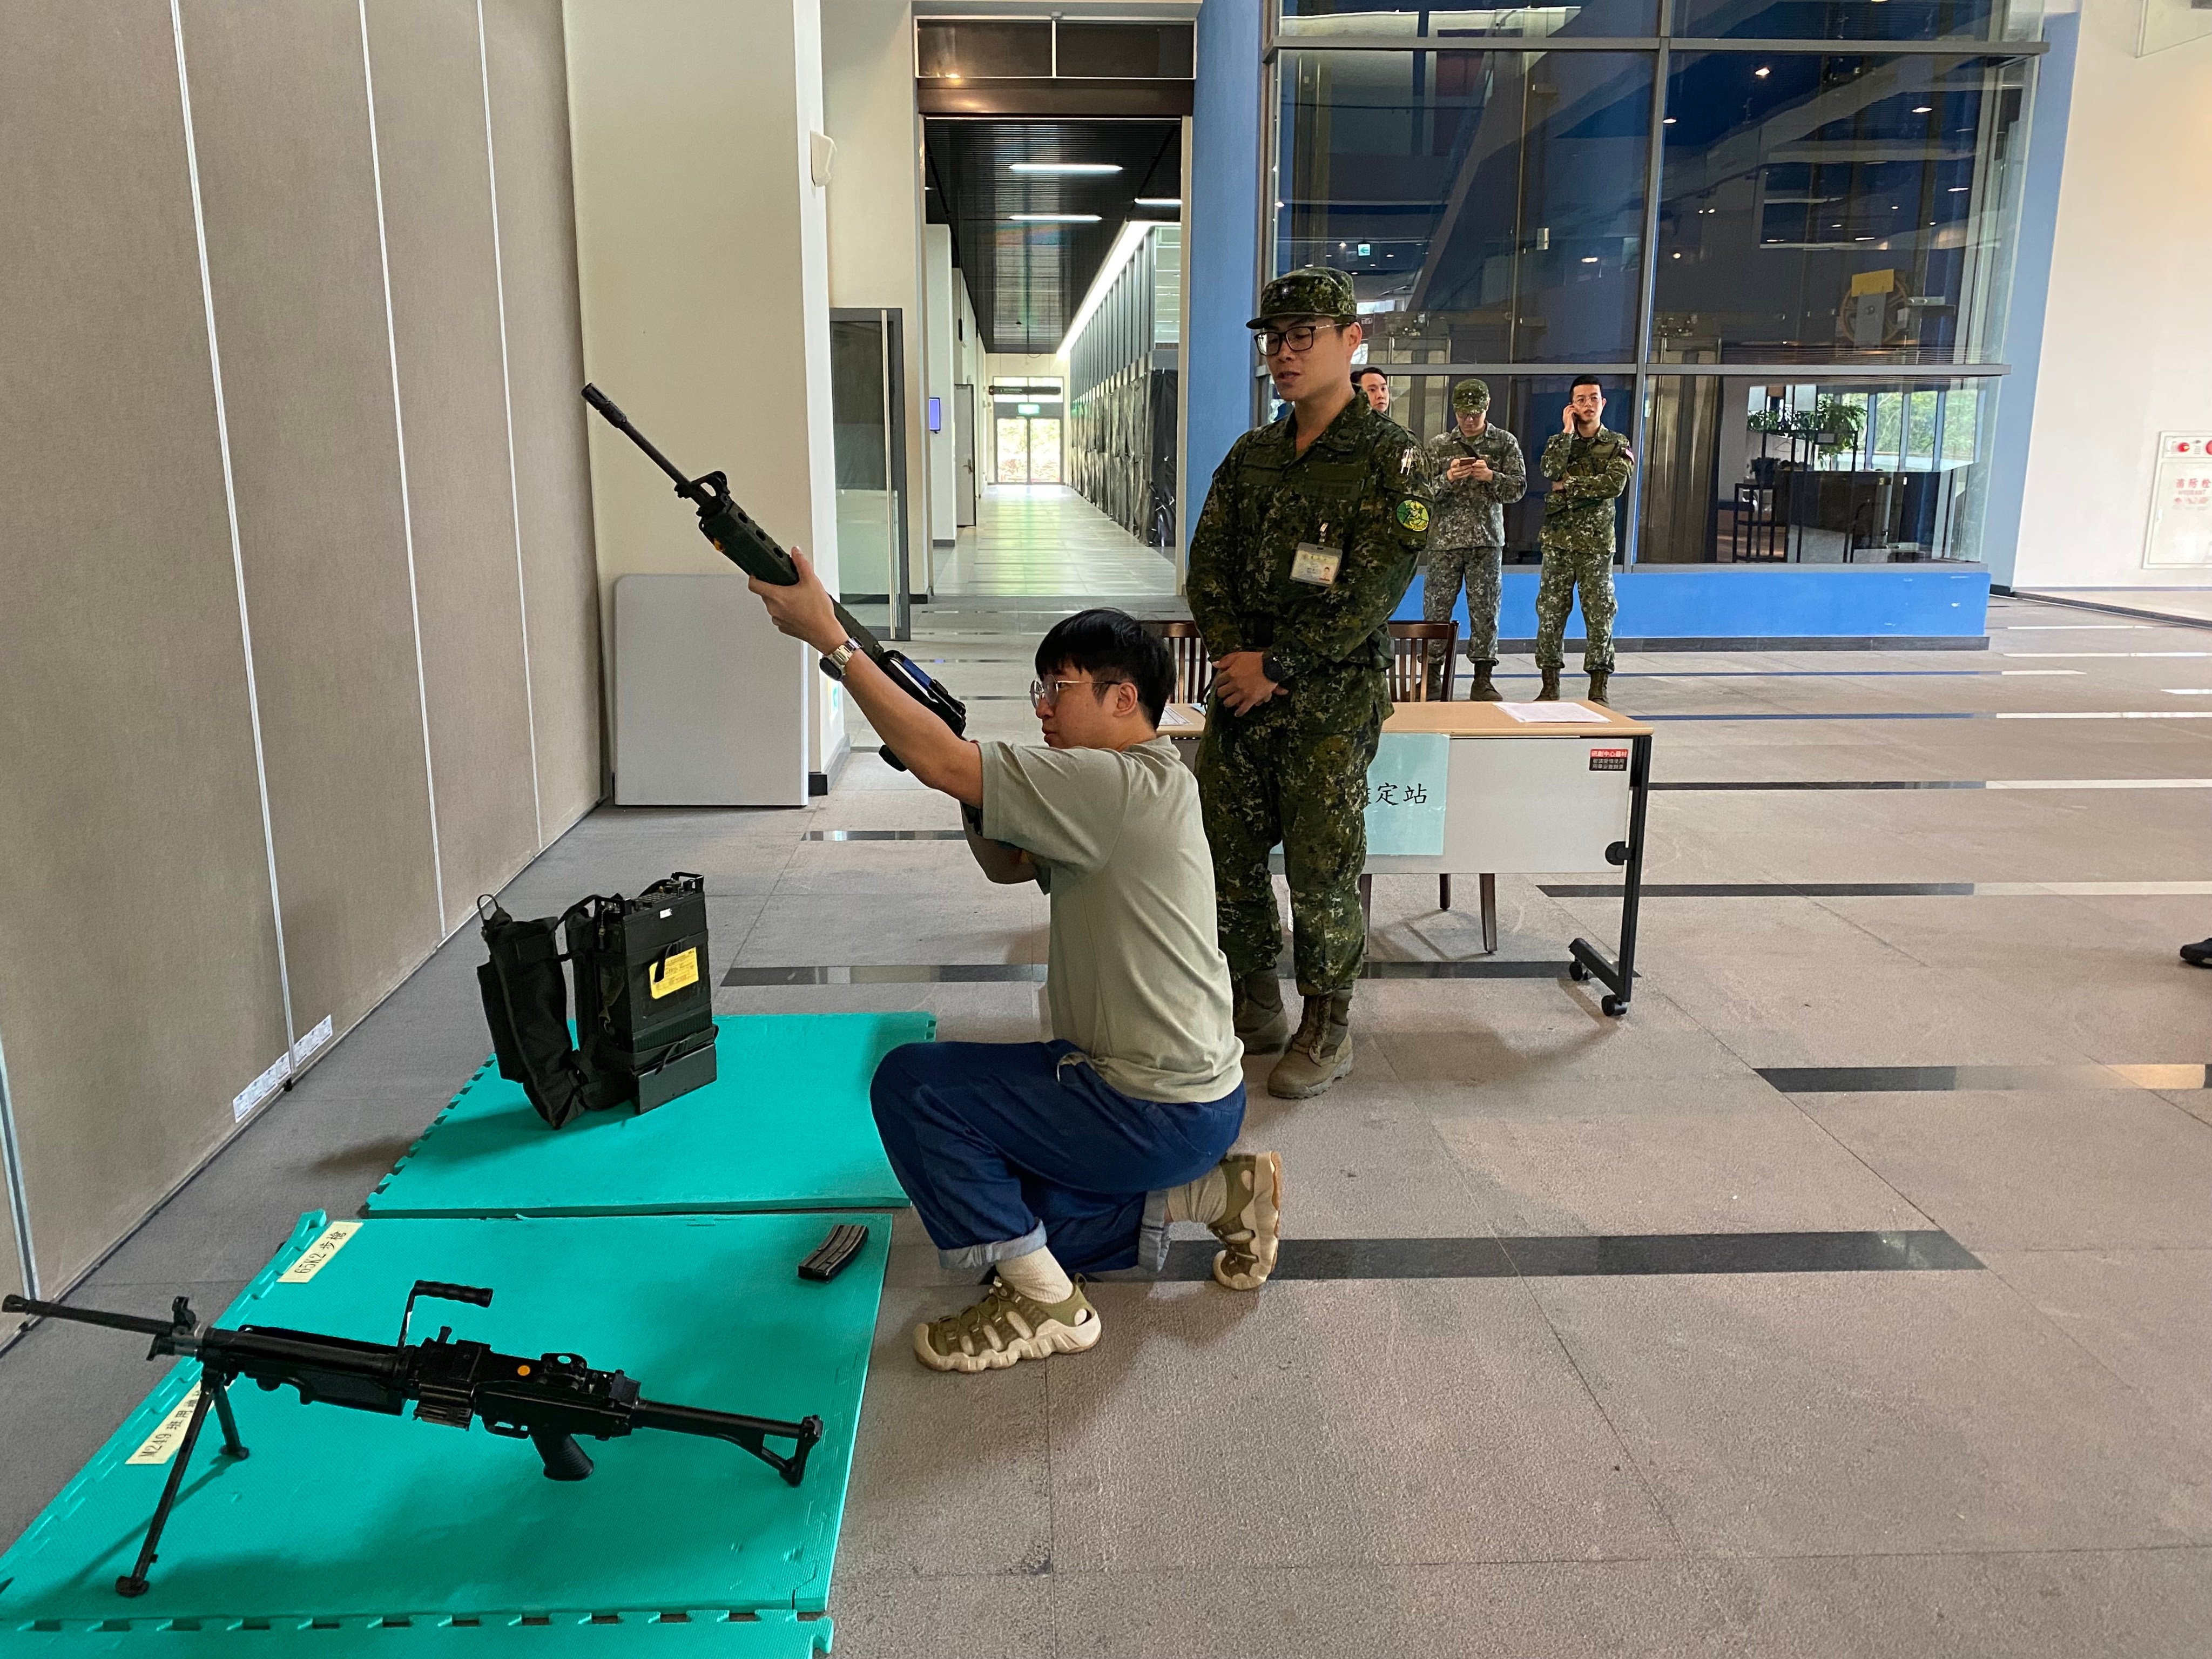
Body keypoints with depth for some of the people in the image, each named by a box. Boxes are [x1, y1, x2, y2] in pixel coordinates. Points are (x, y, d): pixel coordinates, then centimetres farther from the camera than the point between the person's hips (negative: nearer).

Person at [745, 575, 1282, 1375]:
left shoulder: (1126, 786, -23)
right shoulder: (1126, 790, 10)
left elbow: (941, 763, -27)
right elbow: (1009, 864, 17)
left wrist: (831, 639, -23)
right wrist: (976, 804, -5)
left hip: (1158, 1114, -10)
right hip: (1192, 1094, 10)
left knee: (911, 1083, -10)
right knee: (1012, 1215, 19)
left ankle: (1042, 1302, -3)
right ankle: (1216, 1190, 15)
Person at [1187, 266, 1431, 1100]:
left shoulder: (1390, 457, -8)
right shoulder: (1251, 455, 11)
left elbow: (1370, 594, -16)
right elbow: (1208, 564, 8)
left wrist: (1275, 666, -15)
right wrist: (1234, 656, -8)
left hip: (1330, 702, -6)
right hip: (1241, 687, 6)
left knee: (1320, 873, 0)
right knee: (1229, 857, 11)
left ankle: (1327, 1031, 17)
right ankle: (1257, 1008, 28)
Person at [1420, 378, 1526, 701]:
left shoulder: (1505, 442, 8)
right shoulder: (1438, 445, 8)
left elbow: (1519, 488, 3)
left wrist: (1491, 477, -14)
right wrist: (1447, 479, -13)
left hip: (1487, 540, 0)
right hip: (1444, 538, 0)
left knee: (1485, 610, 1)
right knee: (1436, 608, -1)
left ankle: (1482, 680, 7)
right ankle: (1433, 676, 7)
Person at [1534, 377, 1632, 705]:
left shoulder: (1617, 445, 5)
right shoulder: (1559, 440, 10)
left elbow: (1614, 484, -13)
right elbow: (1550, 472, -12)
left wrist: (1569, 486, -11)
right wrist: (1567, 431, -9)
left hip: (1597, 543, -1)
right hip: (1558, 541, 2)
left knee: (1599, 615, -1)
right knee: (1550, 611, 1)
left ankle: (1598, 690, 5)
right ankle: (1550, 687, 9)